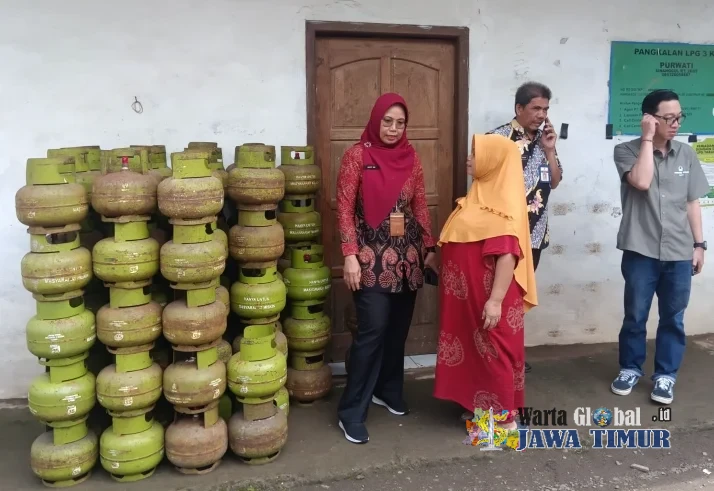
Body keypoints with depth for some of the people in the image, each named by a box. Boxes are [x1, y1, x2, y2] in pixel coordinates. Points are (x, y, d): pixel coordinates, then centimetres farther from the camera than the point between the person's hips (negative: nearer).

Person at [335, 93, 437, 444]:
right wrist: (350, 256, -15)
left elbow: (420, 206, 12)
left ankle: (388, 391, 32)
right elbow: (344, 208, -8)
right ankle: (351, 412, 2)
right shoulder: (357, 155, -6)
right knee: (372, 330, -9)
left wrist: (429, 248, 9)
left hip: (407, 253, 5)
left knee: (398, 328, 12)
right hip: (372, 255, -5)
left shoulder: (411, 158, 8)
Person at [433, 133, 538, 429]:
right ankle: (483, 408, 29)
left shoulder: (503, 203, -19)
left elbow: (508, 256, -25)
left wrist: (495, 300, -26)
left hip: (489, 296, -9)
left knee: (493, 351, 1)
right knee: (477, 349, 16)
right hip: (471, 293, 10)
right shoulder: (483, 194, 11)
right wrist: (439, 260, 20)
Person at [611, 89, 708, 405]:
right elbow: (641, 182, -23)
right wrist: (648, 138, -16)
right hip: (641, 252, -3)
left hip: (679, 254, 3)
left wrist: (699, 244, 7)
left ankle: (665, 375, 26)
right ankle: (630, 368, 28)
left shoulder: (686, 154, 7)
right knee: (635, 316, 9)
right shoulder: (627, 151, -4)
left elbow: (692, 203, 10)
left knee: (673, 319, 11)